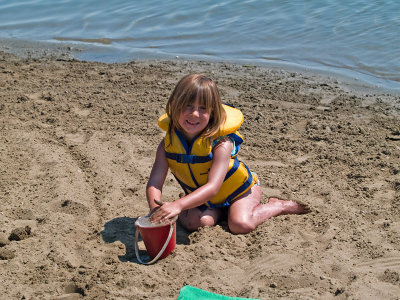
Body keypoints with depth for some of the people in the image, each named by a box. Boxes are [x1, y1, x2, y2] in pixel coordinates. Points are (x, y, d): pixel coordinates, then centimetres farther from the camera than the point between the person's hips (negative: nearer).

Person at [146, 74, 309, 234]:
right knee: (193, 222, -22)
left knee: (241, 224, -26)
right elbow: (154, 182, -23)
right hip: (202, 197, 4)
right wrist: (156, 210, -45)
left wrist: (178, 205, -55)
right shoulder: (168, 143, -18)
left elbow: (213, 187, -40)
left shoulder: (221, 143, -32)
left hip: (237, 189, -4)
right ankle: (217, 209, 12)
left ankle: (278, 206, 3)